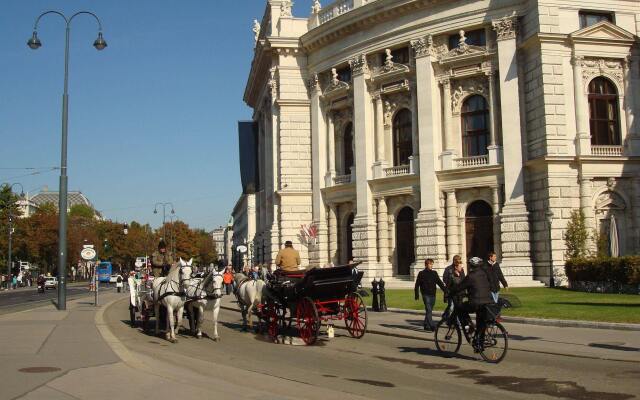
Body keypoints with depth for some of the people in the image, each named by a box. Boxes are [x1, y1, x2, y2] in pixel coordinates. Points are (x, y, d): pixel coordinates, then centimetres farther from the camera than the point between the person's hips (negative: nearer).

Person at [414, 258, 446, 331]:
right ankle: (431, 326, -20)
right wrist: (416, 295, 0)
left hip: (433, 295, 4)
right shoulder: (421, 273, 1)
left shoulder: (434, 273, 11)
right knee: (428, 310, -14)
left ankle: (426, 325, 20)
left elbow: (440, 283, 12)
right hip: (426, 295, -4)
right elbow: (417, 285, 3)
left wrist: (446, 290, 0)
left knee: (429, 310, 9)